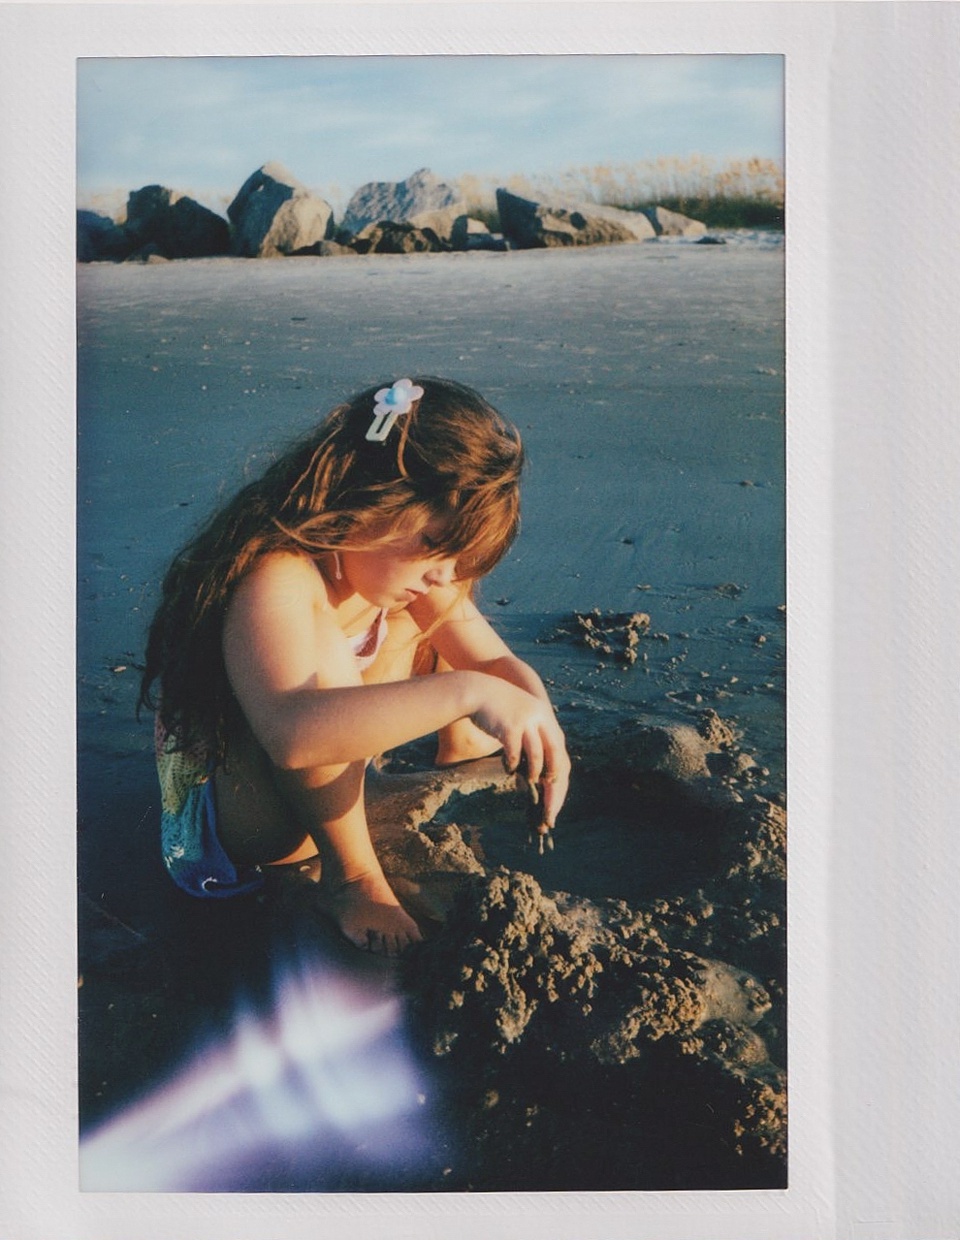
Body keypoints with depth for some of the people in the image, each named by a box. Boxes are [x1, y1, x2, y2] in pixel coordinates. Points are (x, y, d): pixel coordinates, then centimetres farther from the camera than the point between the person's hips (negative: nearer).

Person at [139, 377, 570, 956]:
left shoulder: (408, 570, -7)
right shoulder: (276, 579, -33)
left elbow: (499, 662, -5)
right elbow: (292, 729, -52)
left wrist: (541, 730, -25)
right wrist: (466, 692, -55)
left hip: (325, 787, 8)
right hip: (225, 811, -7)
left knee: (440, 614, 2)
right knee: (319, 650, -37)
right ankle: (351, 876, -18)